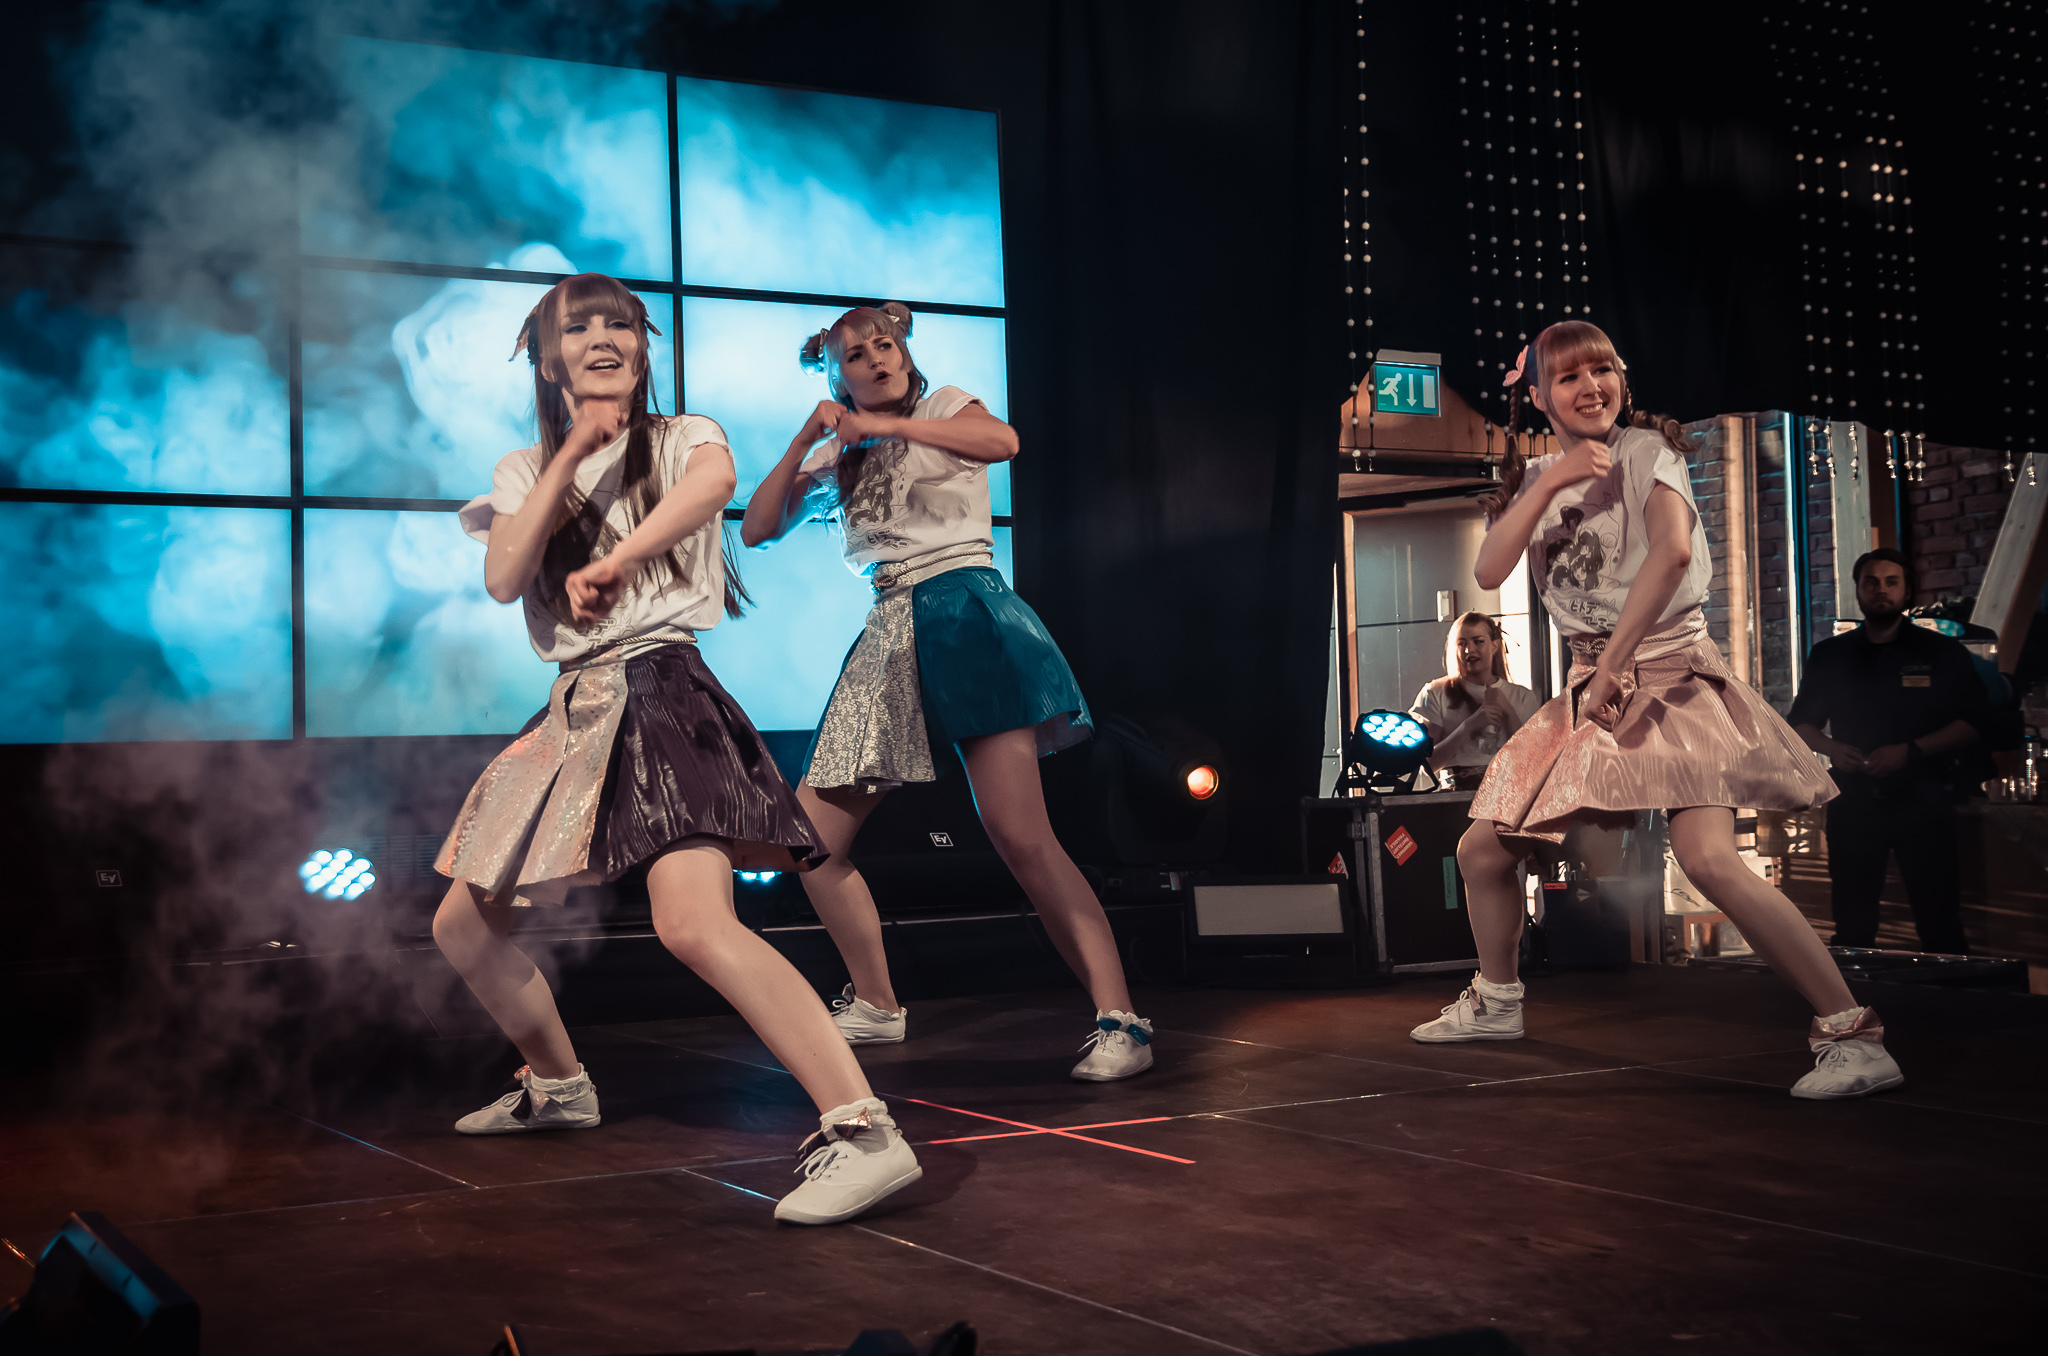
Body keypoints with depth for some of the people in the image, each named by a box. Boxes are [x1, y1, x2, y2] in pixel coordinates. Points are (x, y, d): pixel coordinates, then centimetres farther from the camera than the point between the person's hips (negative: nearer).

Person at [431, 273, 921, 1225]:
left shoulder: (679, 438, 4)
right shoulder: (526, 473, 17)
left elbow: (715, 477, -22)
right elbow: (503, 580, -3)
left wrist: (612, 563, -23)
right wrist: (571, 454, -5)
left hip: (660, 692, -7)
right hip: (573, 710, 7)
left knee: (693, 926, -29)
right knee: (464, 927, 13)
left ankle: (862, 1130, -34)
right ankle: (557, 1085, 37)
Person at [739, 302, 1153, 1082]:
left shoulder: (943, 407, 8)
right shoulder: (836, 461, 21)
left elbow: (1002, 441, -14)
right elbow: (757, 529, 14)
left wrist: (885, 426, -10)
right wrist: (805, 440, 4)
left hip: (965, 614, -6)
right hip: (890, 637, 6)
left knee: (1020, 835, -19)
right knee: (813, 837, 1)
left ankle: (1120, 1020, -19)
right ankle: (875, 1004, 17)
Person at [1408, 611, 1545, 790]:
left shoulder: (1522, 697, 16)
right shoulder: (1435, 693, 9)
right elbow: (1428, 765, 0)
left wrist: (1507, 712, -4)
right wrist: (1469, 725, -11)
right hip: (1458, 790, -1)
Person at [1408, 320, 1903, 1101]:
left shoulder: (1646, 449, -5)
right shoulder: (1535, 479, 13)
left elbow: (1672, 550, -22)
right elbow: (1489, 572, -2)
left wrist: (1615, 662, -22)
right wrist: (1550, 482, -12)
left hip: (1669, 669, -7)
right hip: (1589, 686, 7)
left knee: (1707, 857, -27)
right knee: (1481, 850, 8)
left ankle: (1854, 1037, -23)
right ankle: (1495, 1004, 33)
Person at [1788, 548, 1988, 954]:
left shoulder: (1942, 653, 5)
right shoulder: (1829, 656, 12)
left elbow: (1973, 722, -1)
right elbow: (1801, 723, 16)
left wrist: (1910, 751, -13)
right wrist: (1832, 748, -5)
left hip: (1922, 800, -2)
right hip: (1853, 802, 2)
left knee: (1939, 922, -4)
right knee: (1852, 925, 6)